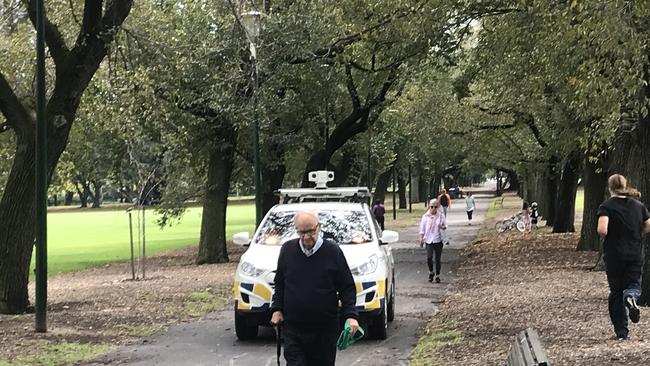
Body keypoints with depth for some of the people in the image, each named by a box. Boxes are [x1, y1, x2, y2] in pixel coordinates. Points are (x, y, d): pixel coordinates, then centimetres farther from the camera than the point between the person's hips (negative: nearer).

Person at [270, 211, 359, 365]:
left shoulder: (332, 251, -3)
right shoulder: (288, 250, 5)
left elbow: (347, 287, 0)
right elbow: (279, 283, 17)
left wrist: (351, 315, -10)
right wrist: (277, 309, 8)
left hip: (325, 329, -1)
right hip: (293, 328, 1)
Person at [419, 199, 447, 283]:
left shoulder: (441, 215, 0)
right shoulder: (426, 216, 0)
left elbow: (445, 226, 7)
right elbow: (422, 228, 4)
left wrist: (442, 227, -17)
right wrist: (421, 239, -2)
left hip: (438, 240, 0)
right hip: (429, 240, 0)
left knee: (438, 259, 3)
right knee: (429, 258, -13)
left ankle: (437, 275, 17)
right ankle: (431, 272, 12)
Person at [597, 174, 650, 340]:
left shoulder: (606, 206, -10)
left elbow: (602, 230, -23)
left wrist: (606, 236, -1)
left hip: (614, 255, -2)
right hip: (636, 254, 2)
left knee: (616, 292, 10)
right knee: (634, 283, 14)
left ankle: (621, 331, 9)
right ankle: (631, 296, -24)